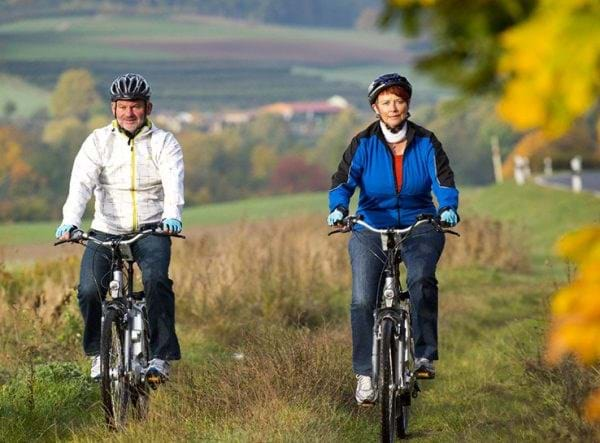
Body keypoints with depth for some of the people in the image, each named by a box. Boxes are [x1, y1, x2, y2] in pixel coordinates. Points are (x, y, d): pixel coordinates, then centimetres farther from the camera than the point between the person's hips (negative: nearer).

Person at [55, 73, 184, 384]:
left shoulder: (164, 143, -1)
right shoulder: (98, 142, 1)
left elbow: (173, 183, -17)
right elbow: (81, 184, -13)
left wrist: (172, 216, -39)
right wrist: (69, 222, -30)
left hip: (151, 230, -1)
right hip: (106, 230, 1)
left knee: (156, 281, -28)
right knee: (89, 290, -19)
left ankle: (160, 357, -19)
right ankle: (98, 352, 6)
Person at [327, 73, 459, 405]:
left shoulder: (426, 143, -1)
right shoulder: (364, 144, -3)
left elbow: (444, 181, -9)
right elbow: (343, 180, -13)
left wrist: (448, 208, -30)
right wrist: (338, 208, -33)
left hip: (419, 227, 0)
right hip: (372, 228, 0)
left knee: (421, 280, -29)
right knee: (362, 300, -12)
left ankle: (425, 355, -19)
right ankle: (365, 374, 1)